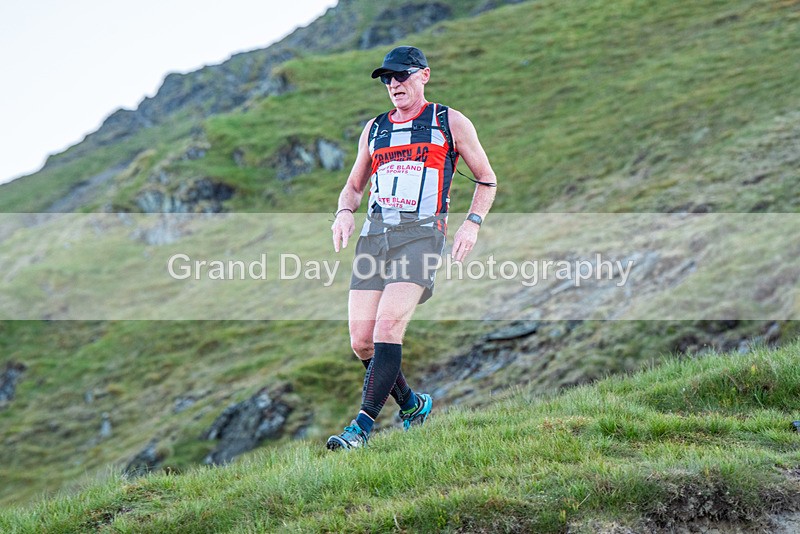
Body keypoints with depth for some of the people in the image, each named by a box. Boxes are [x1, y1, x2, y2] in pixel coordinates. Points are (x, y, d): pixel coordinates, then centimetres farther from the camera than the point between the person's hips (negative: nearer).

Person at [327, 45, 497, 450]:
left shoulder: (450, 123, 11)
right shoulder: (374, 129, 22)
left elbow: (486, 179, 17)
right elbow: (354, 186, 30)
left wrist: (472, 222, 1)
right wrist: (345, 212, 7)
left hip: (421, 234, -5)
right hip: (373, 234, 5)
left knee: (388, 326, -23)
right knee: (361, 341, -4)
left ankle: (363, 425, -23)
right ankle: (412, 405, 20)